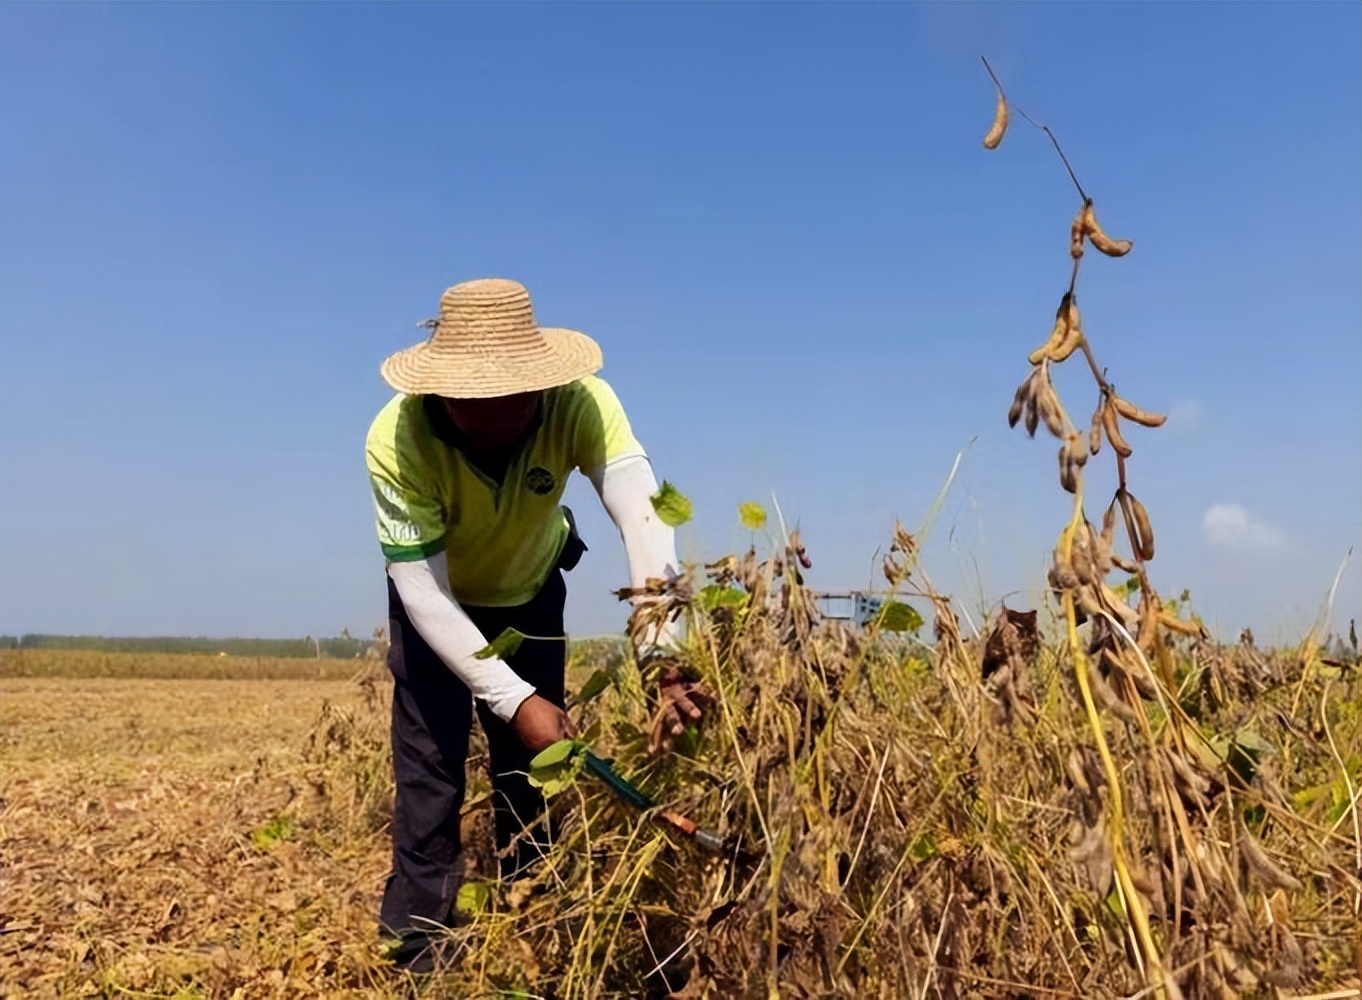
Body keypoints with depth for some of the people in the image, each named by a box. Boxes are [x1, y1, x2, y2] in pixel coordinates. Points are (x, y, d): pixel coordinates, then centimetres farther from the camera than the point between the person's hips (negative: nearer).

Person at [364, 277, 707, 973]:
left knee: (531, 764, 6)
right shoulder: (396, 440, -37)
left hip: (531, 590, 2)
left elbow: (645, 518, -49)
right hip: (435, 601, -1)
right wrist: (515, 700, -43)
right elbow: (424, 592, -34)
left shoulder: (580, 403, -36)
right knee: (430, 767, -6)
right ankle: (419, 952, 11)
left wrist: (666, 657, -63)